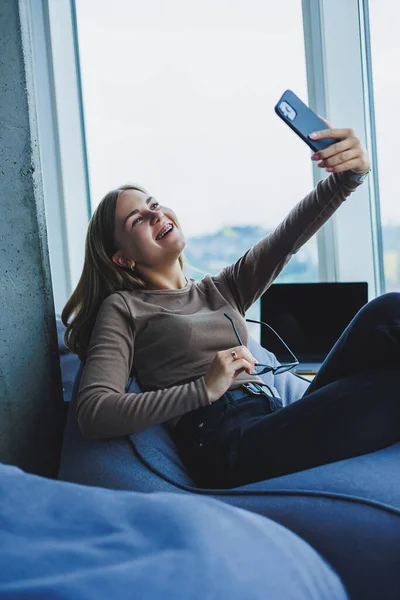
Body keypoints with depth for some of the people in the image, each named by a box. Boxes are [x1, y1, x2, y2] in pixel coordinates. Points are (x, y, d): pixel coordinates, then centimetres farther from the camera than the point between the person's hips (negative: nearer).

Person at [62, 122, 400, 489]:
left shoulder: (221, 290, 27)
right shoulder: (123, 308, 10)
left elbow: (287, 239, 11)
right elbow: (92, 413, -5)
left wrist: (349, 175, -7)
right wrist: (205, 388, -12)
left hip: (280, 424, 7)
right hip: (224, 444, -6)